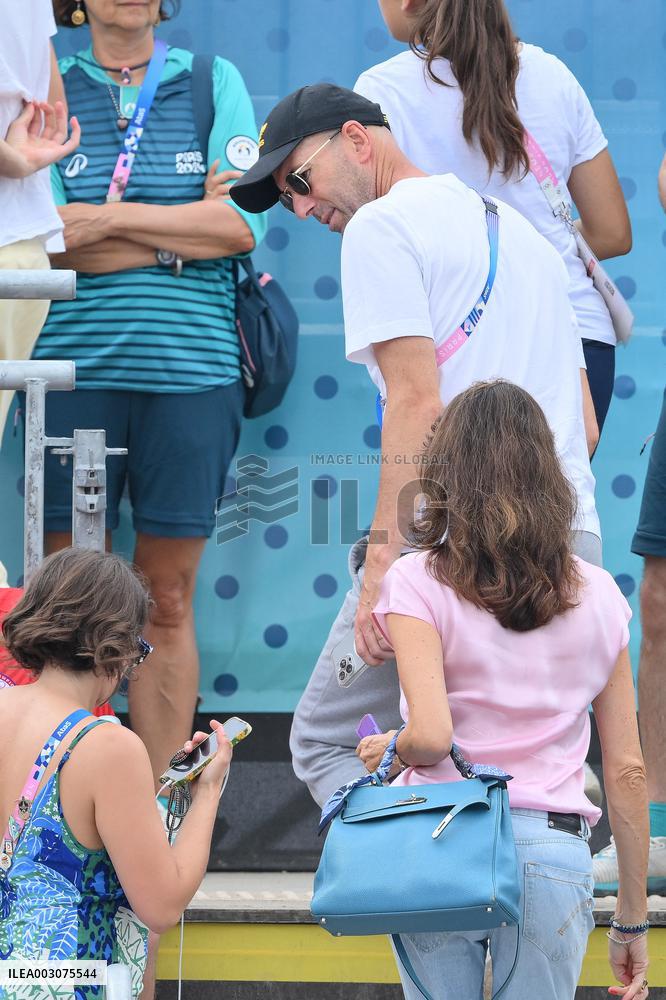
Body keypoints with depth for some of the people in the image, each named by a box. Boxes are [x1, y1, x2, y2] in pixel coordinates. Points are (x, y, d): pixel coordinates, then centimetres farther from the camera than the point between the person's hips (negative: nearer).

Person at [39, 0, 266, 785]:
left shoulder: (213, 82, 9)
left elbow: (243, 225, -3)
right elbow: (47, 241, -5)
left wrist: (108, 219, -7)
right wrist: (188, 230, -8)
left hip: (192, 368, 1)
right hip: (75, 364, -1)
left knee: (168, 599, 4)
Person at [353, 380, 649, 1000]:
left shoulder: (418, 583, -3)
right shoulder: (597, 595, 7)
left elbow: (431, 736, -17)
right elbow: (626, 770, 8)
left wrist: (387, 750, 7)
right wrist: (632, 923, 14)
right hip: (554, 851, 2)